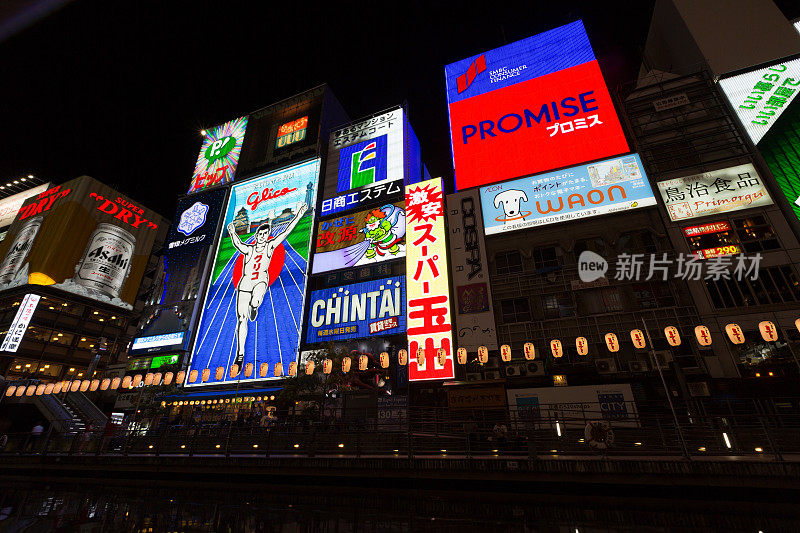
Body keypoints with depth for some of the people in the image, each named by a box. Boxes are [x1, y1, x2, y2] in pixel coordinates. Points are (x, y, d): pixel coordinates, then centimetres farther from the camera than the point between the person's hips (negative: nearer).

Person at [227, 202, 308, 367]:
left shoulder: (270, 246, 1)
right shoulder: (248, 250, 0)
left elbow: (285, 232, -4)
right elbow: (237, 244, -18)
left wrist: (298, 216, -8)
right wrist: (233, 234, -37)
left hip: (261, 281, -1)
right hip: (244, 283, 1)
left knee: (255, 301, -36)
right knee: (241, 318, -2)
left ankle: (254, 307, 6)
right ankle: (240, 353, 9)